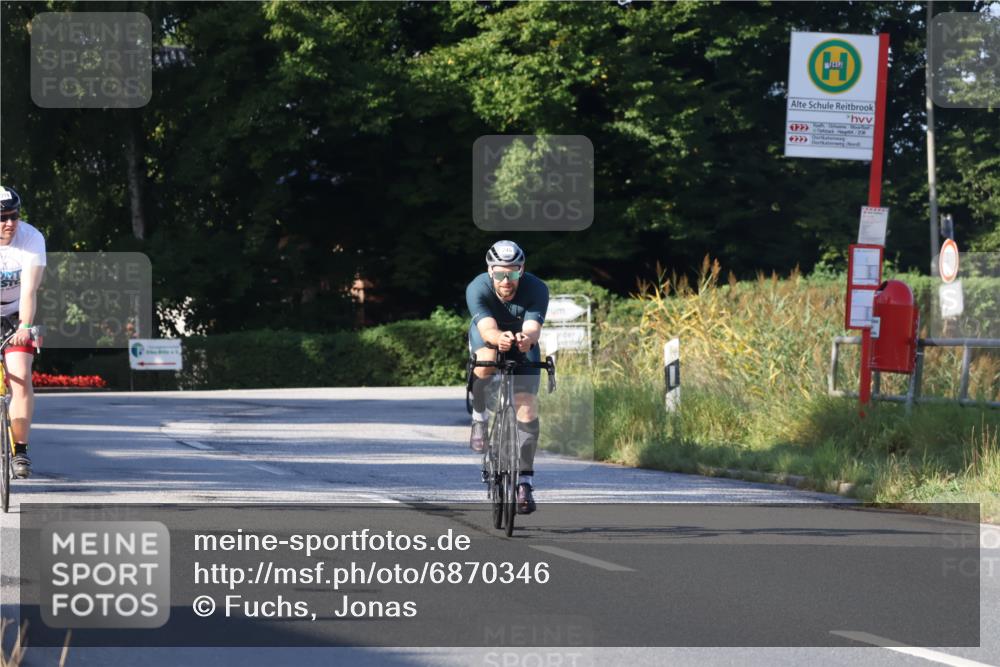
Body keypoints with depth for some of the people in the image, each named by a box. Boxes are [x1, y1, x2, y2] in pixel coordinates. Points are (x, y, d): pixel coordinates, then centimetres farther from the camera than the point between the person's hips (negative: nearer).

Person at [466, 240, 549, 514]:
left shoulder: (536, 289, -31)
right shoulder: (477, 288, -32)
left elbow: (534, 328, -43)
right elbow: (487, 329, -45)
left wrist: (526, 338, -67)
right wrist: (499, 338, -68)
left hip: (523, 344, 1)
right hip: (487, 337, 0)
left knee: (527, 405, -14)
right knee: (486, 360, -36)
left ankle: (525, 480, -8)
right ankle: (479, 418, -9)